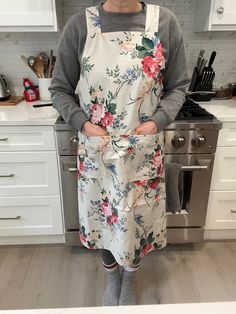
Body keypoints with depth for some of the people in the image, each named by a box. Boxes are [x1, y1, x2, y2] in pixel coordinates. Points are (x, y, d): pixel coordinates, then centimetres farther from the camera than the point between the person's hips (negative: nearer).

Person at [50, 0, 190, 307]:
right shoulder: (80, 25, -5)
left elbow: (178, 86, 3)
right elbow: (60, 89, 1)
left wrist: (157, 122, -13)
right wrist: (83, 124, -15)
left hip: (144, 150, 1)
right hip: (96, 149, 0)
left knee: (139, 217, 16)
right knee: (103, 215, 17)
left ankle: (130, 278, 50)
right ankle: (112, 276, 50)